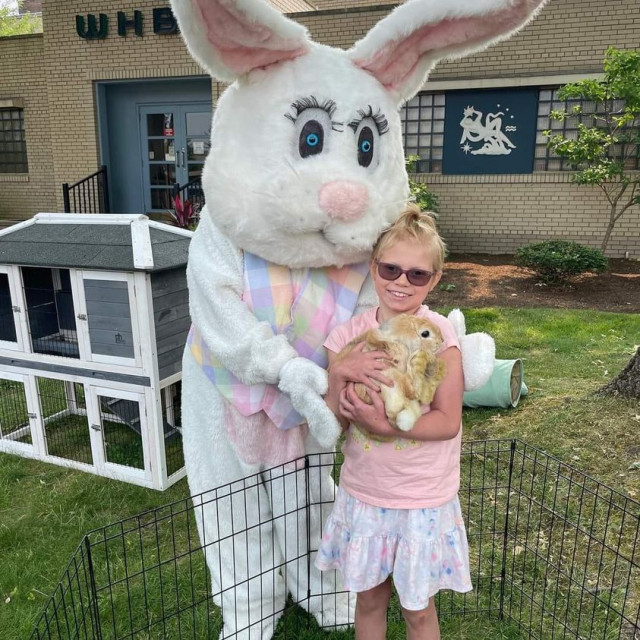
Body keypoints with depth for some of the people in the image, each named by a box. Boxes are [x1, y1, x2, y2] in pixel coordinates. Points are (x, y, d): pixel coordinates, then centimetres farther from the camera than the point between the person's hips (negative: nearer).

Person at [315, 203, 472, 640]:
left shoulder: (438, 333, -16)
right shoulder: (349, 334, -7)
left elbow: (448, 422, -15)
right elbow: (332, 425, -7)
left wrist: (385, 427, -28)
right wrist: (340, 373, -24)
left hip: (423, 500, -3)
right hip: (363, 494, 3)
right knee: (369, 598, 22)